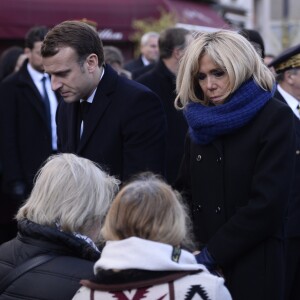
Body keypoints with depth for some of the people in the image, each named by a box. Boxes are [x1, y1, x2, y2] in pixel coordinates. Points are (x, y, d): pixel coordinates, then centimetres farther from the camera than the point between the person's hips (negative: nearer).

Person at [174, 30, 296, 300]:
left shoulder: (274, 117, -7)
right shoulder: (201, 121, 11)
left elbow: (267, 203, -15)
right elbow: (186, 192, 11)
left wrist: (211, 255, -14)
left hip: (251, 269, -5)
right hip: (199, 267, 5)